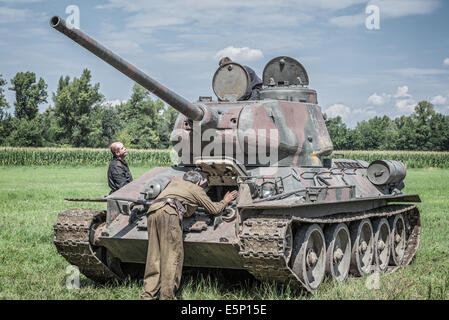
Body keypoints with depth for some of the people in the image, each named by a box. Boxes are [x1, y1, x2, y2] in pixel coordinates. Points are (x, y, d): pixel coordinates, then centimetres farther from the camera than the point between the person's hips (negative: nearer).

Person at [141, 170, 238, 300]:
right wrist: (226, 201, 44)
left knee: (154, 256, 8)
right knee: (173, 255, -4)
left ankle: (148, 295, 5)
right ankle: (167, 296, -7)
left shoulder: (175, 182, 35)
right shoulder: (196, 189, 19)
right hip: (168, 212, -7)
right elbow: (214, 209, 28)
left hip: (152, 212, 7)